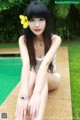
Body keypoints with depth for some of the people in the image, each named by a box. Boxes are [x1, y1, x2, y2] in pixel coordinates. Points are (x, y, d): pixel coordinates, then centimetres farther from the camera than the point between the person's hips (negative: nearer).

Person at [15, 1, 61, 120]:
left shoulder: (55, 39, -19)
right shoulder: (23, 39, -16)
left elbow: (45, 62, -37)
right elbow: (26, 64, -33)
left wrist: (37, 93, -51)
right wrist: (24, 95, -49)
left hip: (51, 79, 0)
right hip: (33, 79, 1)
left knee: (43, 76, -36)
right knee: (31, 75, -36)